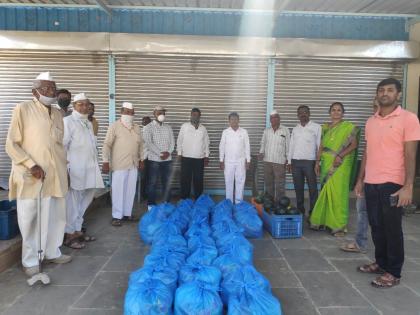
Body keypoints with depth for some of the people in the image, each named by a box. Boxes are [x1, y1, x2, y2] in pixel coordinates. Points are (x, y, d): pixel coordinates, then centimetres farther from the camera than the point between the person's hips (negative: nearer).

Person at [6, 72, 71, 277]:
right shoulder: (23, 109, -5)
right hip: (31, 176, -5)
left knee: (56, 216, 13)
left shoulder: (57, 113, 12)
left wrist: (63, 171, 16)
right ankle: (30, 261, 20)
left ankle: (52, 252, 31)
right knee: (30, 220, 4)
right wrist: (32, 165, -17)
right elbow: (11, 145, -8)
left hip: (55, 176, 6)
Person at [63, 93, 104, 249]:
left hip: (89, 169, 8)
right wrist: (64, 166, -18)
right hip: (75, 170, -8)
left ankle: (77, 231, 25)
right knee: (72, 202, -1)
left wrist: (96, 164, 16)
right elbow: (62, 146, -13)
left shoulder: (88, 123, 18)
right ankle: (69, 235, 9)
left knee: (84, 202, 13)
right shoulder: (68, 121, -6)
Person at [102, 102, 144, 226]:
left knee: (130, 190, 10)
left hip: (133, 164, 5)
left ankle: (127, 213, 21)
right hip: (119, 165, -5)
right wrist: (105, 162, -14)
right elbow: (107, 145, -9)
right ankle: (117, 216, 8)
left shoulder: (137, 127, 10)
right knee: (118, 190, -1)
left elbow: (140, 144, 17)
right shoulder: (114, 126, -7)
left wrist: (141, 160, 15)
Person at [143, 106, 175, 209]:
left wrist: (168, 152, -11)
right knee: (153, 183, 2)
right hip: (154, 159, -4)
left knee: (167, 183, 9)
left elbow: (172, 142, 7)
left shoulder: (168, 127, 11)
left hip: (167, 159, 4)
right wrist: (160, 153, -18)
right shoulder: (148, 127, -2)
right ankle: (151, 205, 12)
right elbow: (148, 143, -12)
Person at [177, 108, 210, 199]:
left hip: (200, 159, 2)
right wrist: (179, 153, -1)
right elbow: (179, 140, 4)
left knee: (199, 180, 6)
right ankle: (184, 200, 13)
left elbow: (206, 143, 11)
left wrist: (206, 156, 7)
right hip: (186, 158, -2)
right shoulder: (184, 126, 2)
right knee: (185, 180, 2)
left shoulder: (203, 128, 7)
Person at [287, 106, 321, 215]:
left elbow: (319, 145, -3)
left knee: (312, 188, 0)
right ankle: (300, 211, 20)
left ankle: (313, 213, 7)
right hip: (296, 162, 4)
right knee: (298, 188, 9)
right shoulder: (295, 129, 13)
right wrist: (289, 161, 10)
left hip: (310, 162, -4)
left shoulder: (316, 127, 0)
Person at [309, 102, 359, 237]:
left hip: (340, 164, -4)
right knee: (326, 193, 6)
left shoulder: (349, 127, 2)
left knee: (338, 193, -6)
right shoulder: (325, 127, 15)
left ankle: (339, 225, 0)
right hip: (326, 164, 4)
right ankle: (324, 220, 15)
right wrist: (317, 162, 9)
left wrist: (340, 155, -17)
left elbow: (354, 144, -5)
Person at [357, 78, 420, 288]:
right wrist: (360, 179, 14)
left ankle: (394, 273, 17)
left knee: (392, 229, 3)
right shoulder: (371, 121, 11)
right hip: (371, 183, 6)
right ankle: (381, 263, 30)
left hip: (392, 184, -6)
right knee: (376, 227, 14)